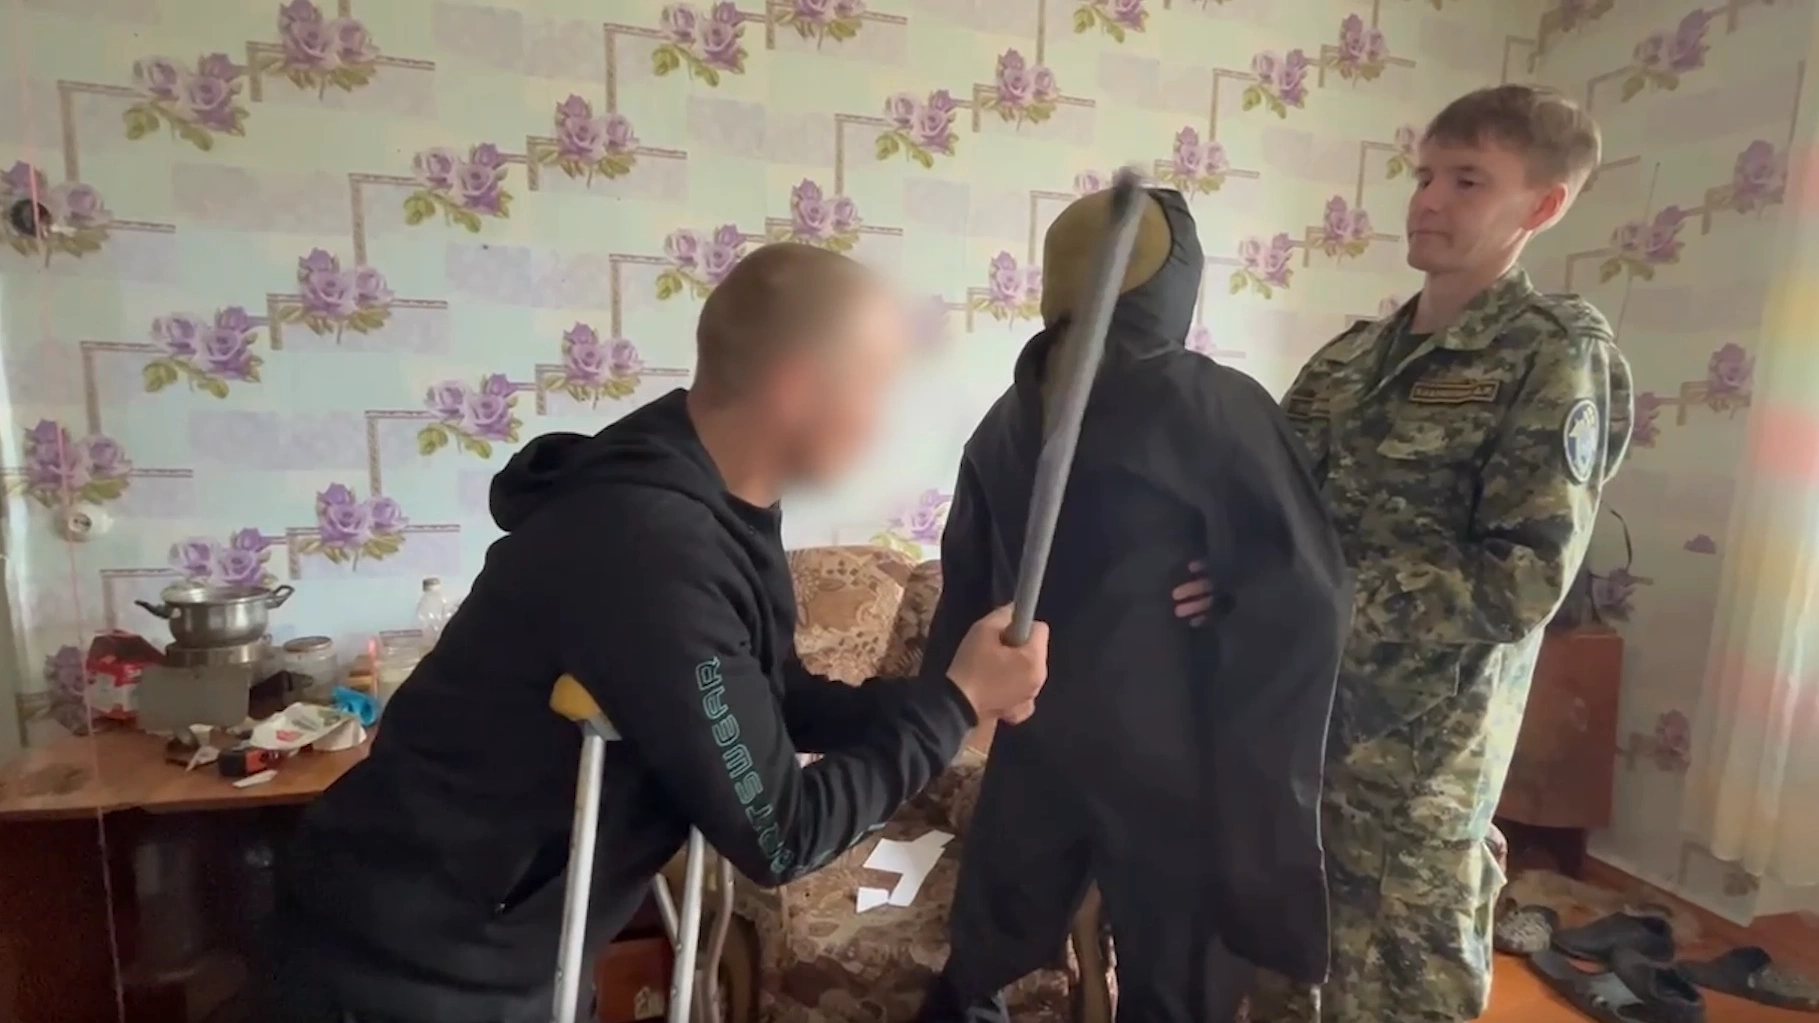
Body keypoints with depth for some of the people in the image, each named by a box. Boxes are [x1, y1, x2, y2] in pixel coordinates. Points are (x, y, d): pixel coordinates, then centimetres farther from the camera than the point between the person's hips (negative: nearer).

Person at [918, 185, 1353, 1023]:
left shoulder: (1011, 415, 1)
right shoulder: (1218, 409, -14)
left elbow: (967, 591, 9)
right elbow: (1301, 603, -17)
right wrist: (1264, 765, -7)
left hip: (1035, 736, 5)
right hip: (1168, 755, -4)